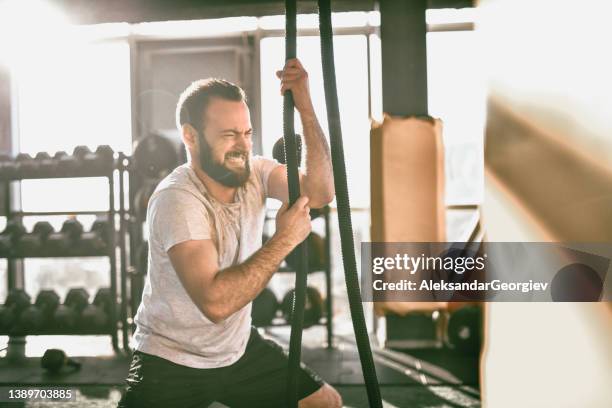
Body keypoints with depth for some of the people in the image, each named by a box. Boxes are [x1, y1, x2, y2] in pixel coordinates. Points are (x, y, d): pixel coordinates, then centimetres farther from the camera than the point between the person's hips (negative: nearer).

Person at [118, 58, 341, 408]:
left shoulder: (252, 171, -5)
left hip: (239, 348, 7)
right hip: (171, 362, -6)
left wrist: (304, 106, -25)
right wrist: (284, 240, -29)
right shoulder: (176, 200, -26)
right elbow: (215, 302, -36)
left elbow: (320, 193, -19)